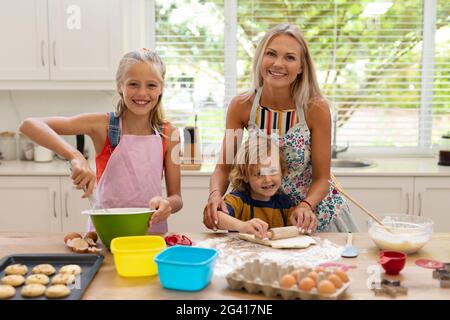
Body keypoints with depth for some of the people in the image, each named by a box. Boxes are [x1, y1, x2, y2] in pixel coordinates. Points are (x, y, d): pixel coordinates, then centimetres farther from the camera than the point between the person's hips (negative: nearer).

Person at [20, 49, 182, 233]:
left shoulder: (169, 134, 0)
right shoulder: (102, 124, -6)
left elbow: (176, 197, 3)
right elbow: (29, 125, -13)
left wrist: (167, 204, -21)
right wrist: (75, 156, -28)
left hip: (151, 229, 2)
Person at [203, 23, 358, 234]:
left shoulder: (316, 108, -17)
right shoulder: (240, 106, -12)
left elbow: (321, 178, -10)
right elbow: (224, 167, -7)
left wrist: (305, 206, -29)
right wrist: (215, 195, -27)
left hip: (314, 212, -1)